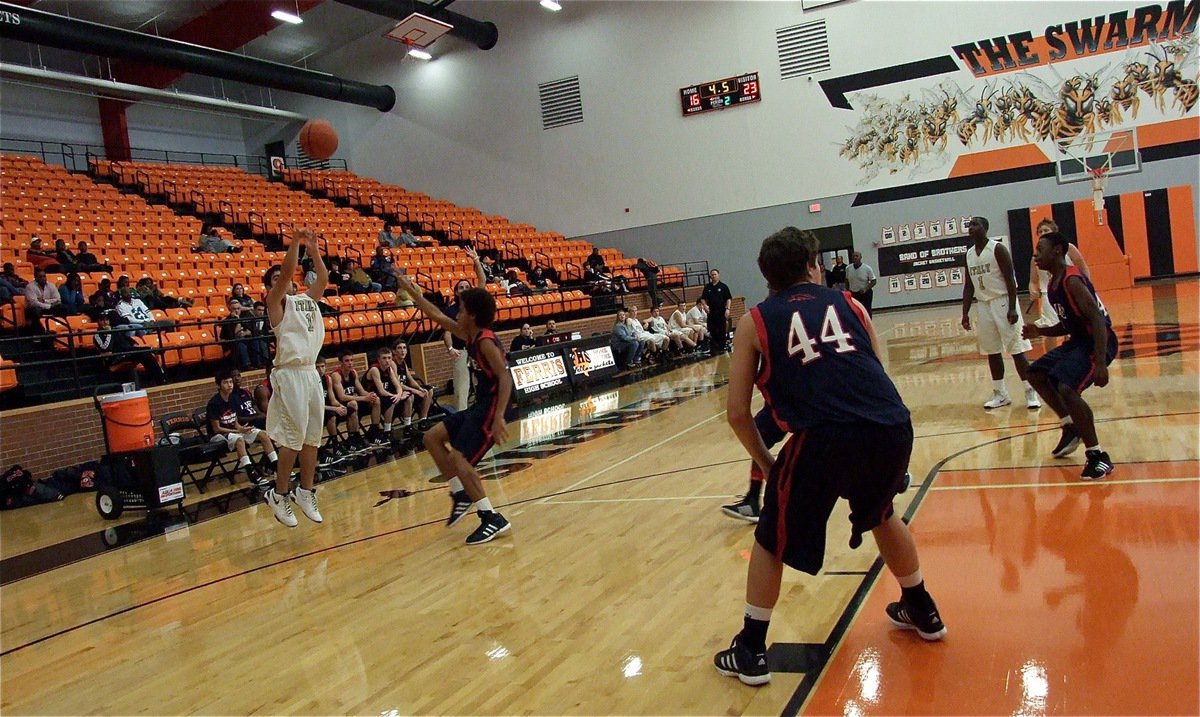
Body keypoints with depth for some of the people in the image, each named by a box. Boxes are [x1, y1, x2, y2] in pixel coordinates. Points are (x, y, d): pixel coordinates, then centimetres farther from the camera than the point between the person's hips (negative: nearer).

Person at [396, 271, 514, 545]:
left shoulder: (486, 341, -17)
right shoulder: (469, 335, 10)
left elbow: (505, 378, -26)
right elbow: (437, 316, 23)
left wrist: (499, 417, -34)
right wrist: (412, 292, 24)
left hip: (495, 406, -10)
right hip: (481, 405, 10)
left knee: (459, 458, -16)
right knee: (432, 438, 13)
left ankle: (493, 519, -13)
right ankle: (461, 494, 16)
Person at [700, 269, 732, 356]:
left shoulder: (723, 286, 2)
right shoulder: (707, 287, 10)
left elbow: (729, 299, 0)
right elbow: (703, 298, 15)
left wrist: (727, 309, -10)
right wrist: (705, 305, -3)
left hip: (722, 312, -2)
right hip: (711, 312, 2)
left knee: (722, 330, 1)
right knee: (712, 331, 3)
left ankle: (722, 347, 10)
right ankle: (713, 349, 10)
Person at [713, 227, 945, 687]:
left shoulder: (754, 321, 16)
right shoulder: (850, 304, 23)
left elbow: (737, 414, 13)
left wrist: (766, 463, 26)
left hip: (825, 436, -4)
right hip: (893, 426, 4)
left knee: (773, 538, 18)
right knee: (881, 513, 34)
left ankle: (750, 652, 23)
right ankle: (922, 611, 51)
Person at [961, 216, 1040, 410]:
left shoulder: (998, 248, -10)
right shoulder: (969, 253, 10)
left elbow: (1010, 279, -13)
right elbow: (969, 285, 14)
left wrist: (1012, 308, -19)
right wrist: (965, 313, 8)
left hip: (1002, 301, -6)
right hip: (983, 305, 7)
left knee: (1016, 350, -6)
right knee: (992, 352, 9)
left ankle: (1031, 393, 0)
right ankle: (1000, 394, 17)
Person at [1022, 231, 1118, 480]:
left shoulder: (1072, 280, -20)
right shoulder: (1053, 285, 10)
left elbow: (1098, 320, -28)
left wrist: (1100, 364, -34)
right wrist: (1040, 332, 4)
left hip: (1099, 341, -11)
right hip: (1078, 340, 11)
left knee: (1066, 387, -27)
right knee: (1036, 374, 16)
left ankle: (1097, 455, -16)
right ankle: (1071, 427, 27)